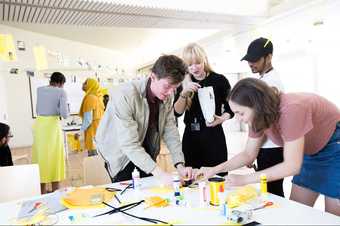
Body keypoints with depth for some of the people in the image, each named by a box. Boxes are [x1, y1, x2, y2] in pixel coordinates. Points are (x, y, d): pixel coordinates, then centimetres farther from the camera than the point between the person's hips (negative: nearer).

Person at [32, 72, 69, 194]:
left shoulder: (39, 90, 9)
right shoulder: (61, 92, -5)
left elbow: (38, 110, 16)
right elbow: (64, 114, -12)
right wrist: (67, 112, 9)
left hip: (38, 124, 5)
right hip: (52, 125, -5)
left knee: (41, 156, 13)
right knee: (54, 157, 6)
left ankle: (42, 190, 22)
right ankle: (55, 190, 13)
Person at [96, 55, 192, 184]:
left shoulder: (167, 97, -12)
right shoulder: (124, 95, -32)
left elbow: (170, 131, -10)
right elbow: (128, 144, -35)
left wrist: (180, 165, -22)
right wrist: (159, 173, -41)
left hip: (146, 151, 5)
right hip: (120, 151, -5)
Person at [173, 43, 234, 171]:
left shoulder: (219, 80, -3)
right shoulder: (184, 83, 6)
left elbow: (230, 109, 5)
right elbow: (177, 112, -3)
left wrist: (222, 119, -15)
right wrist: (184, 93, -16)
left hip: (213, 136, -2)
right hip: (191, 136, 3)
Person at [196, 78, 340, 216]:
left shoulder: (290, 110, -38)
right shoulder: (258, 117, -14)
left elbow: (292, 166, -34)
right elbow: (248, 154, -3)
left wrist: (244, 179, -31)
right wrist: (215, 169, -15)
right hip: (310, 151, 6)